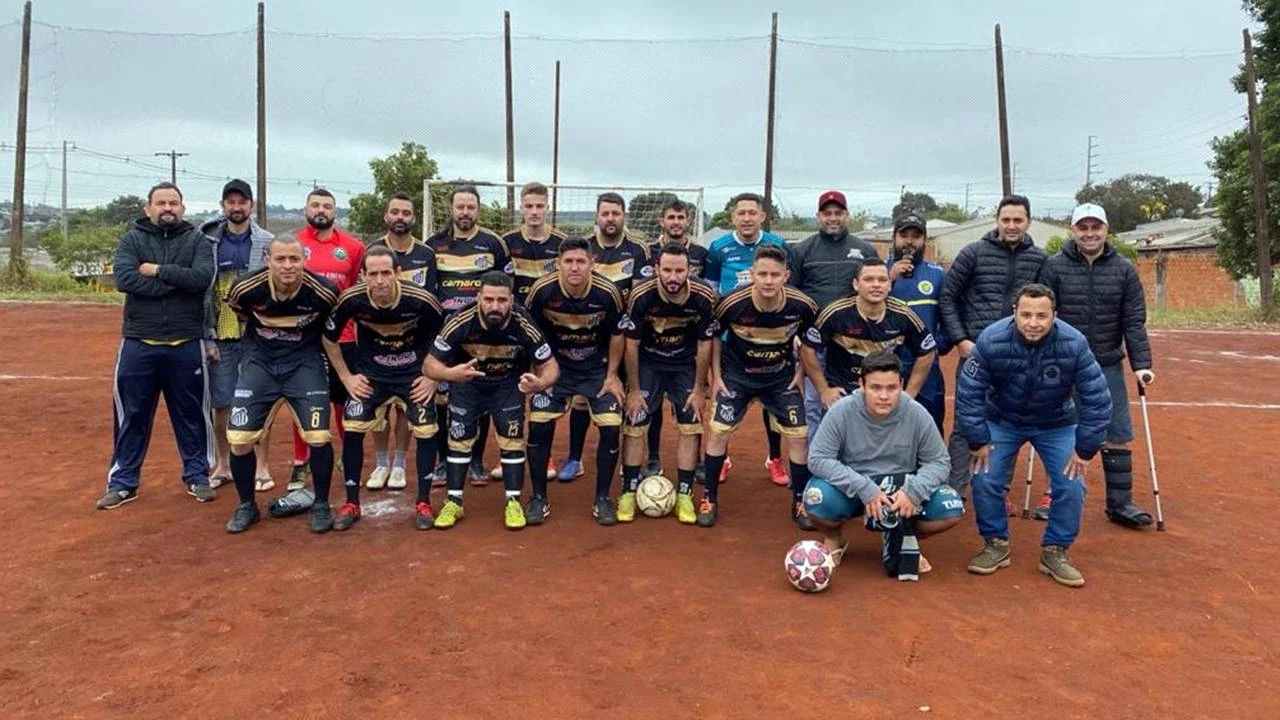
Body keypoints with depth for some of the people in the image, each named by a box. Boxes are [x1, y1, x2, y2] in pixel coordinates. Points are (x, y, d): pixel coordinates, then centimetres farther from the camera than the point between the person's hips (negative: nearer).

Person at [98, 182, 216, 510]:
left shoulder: (197, 240, 4)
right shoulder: (132, 239, 5)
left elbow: (202, 278, -14)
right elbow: (123, 278, -12)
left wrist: (157, 270, -13)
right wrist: (172, 284, -15)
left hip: (186, 345, 0)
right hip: (139, 344, 1)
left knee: (191, 414, 9)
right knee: (132, 415, 8)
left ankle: (196, 475, 23)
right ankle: (123, 482, 19)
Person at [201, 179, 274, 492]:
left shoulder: (267, 242, 1)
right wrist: (207, 337, -1)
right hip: (221, 336, 1)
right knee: (221, 404, 7)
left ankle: (261, 467, 13)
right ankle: (222, 466, 21)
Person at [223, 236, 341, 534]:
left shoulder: (323, 291, -20)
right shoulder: (246, 289, -17)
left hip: (305, 361, -1)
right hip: (260, 361, 2)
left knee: (318, 437, -11)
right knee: (239, 438, -4)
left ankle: (321, 505, 12)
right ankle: (246, 506, 19)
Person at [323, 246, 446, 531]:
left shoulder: (421, 300, -26)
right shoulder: (352, 299, -21)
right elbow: (329, 338, -3)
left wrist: (433, 376, -9)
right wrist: (347, 377, -3)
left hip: (415, 375, -1)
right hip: (370, 374, 1)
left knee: (426, 432, -8)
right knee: (353, 430, -8)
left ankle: (423, 504, 10)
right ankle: (351, 504, 10)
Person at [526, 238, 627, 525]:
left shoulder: (608, 293, -21)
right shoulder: (541, 291, -21)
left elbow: (617, 335, -5)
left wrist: (612, 376, -3)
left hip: (598, 368, 0)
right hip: (554, 366, 0)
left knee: (611, 428, -10)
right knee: (539, 426, -8)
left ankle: (602, 499, 9)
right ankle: (539, 498, 10)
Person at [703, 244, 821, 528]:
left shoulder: (802, 306, -23)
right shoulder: (732, 304, -27)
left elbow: (808, 341, 0)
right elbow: (714, 335, -5)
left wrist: (800, 372, 1)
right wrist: (716, 375, -4)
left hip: (782, 377, 1)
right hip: (736, 375, -1)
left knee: (799, 436, -1)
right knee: (718, 432, -6)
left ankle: (800, 504, 17)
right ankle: (709, 500, 11)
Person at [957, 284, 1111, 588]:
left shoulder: (1074, 344, -28)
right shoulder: (991, 340, -29)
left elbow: (1096, 400, -17)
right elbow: (968, 393, -19)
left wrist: (1085, 449, -16)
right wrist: (978, 441, -17)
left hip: (1057, 424, 1)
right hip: (1002, 421, 0)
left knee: (1071, 486, -11)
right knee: (984, 480, -12)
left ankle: (1055, 551, 10)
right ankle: (995, 545, 10)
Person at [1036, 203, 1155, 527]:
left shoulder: (1124, 269, 1)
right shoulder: (1054, 266, -4)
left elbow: (1133, 322, 1)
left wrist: (1141, 364, -6)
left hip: (1108, 367, 1)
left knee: (1118, 437, 5)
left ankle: (1120, 503, 18)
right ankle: (1055, 496, 24)